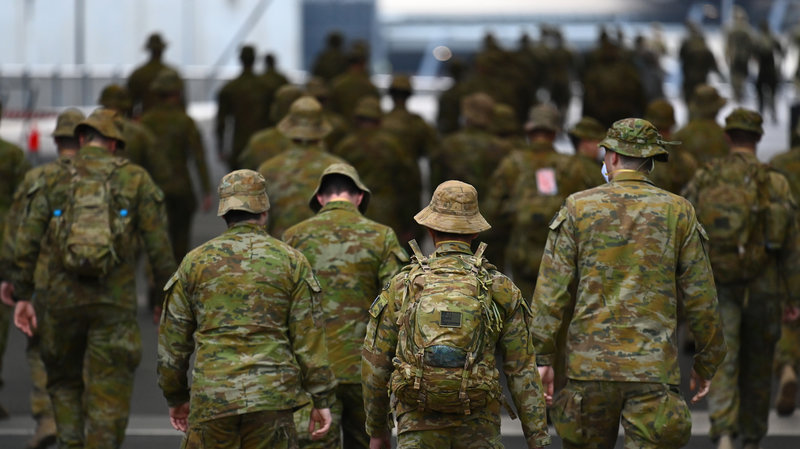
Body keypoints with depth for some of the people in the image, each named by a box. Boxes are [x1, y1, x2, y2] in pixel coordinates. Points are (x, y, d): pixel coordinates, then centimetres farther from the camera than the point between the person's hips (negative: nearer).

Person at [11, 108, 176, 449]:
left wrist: (22, 296, 3)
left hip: (63, 297, 1)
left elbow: (27, 239, 0)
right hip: (115, 303, -1)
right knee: (108, 396, 1)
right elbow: (158, 245, 0)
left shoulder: (55, 179, 7)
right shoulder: (135, 179, 4)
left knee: (64, 382, 19)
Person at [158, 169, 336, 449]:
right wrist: (322, 400, 5)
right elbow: (308, 336, 1)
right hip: (271, 396, 0)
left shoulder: (196, 261, 7)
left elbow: (173, 336, 9)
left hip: (212, 399, 0)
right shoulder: (291, 261, 4)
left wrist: (175, 396, 20)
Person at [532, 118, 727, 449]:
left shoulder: (578, 208, 2)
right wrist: (706, 362, 15)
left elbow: (552, 290, -2)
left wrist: (543, 357, 3)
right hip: (655, 369, 0)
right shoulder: (677, 212, 4)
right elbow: (699, 296, 5)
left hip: (590, 363, 0)